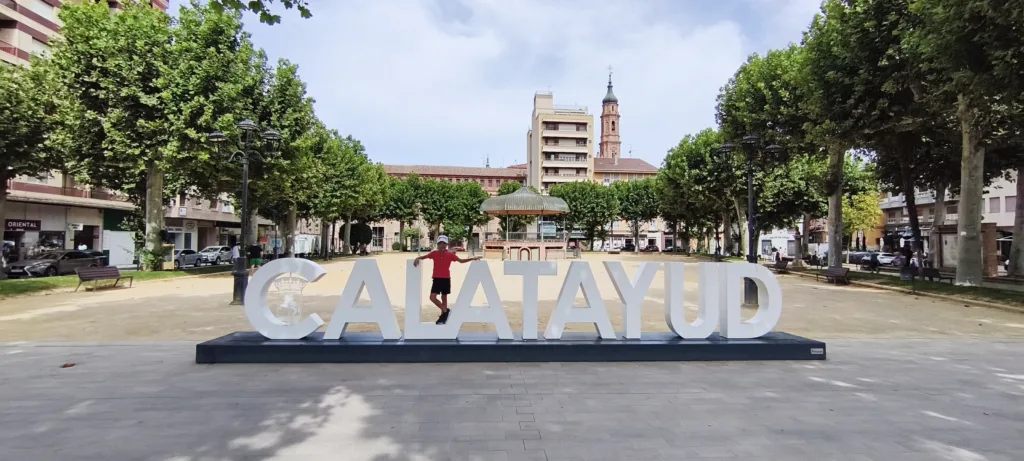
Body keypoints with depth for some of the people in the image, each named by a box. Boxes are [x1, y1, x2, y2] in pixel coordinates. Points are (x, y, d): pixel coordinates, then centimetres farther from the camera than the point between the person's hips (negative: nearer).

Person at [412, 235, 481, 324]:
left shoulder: (450, 254, -4)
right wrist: (417, 259, -13)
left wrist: (473, 258, -6)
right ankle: (445, 311, 10)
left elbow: (461, 260, 1)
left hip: (446, 279, -1)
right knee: (432, 297, -6)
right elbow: (423, 257, 8)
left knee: (444, 297, 10)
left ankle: (443, 313, 20)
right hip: (437, 279, 1)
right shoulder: (434, 253, -1)